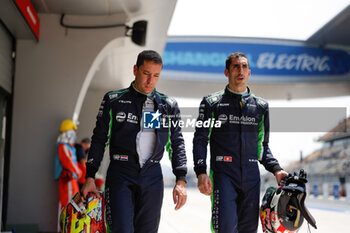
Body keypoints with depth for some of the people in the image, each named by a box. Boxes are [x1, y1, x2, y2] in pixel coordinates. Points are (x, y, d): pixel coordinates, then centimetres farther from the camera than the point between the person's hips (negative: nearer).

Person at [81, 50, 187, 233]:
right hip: (120, 175, -2)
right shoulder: (114, 100, 6)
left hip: (152, 177, 2)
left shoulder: (168, 105, 10)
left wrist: (181, 180, 1)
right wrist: (90, 177, 4)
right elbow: (99, 139, 8)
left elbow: (177, 143, 11)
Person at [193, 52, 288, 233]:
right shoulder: (212, 103, 7)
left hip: (251, 177, 4)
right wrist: (201, 172, -10)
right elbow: (200, 140, 3)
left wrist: (276, 169, 5)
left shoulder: (261, 106, 16)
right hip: (223, 175, -3)